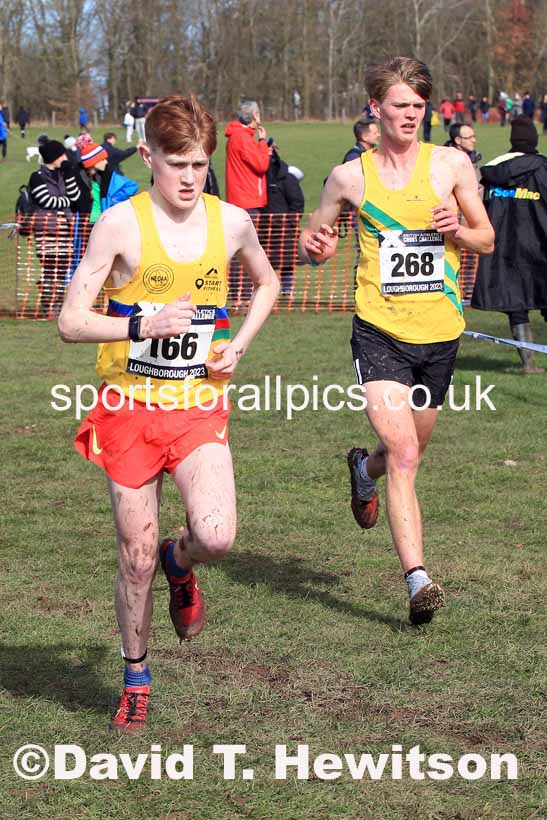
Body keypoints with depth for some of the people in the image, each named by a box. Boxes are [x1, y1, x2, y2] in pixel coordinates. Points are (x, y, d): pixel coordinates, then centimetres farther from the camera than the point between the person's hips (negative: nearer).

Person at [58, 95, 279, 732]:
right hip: (130, 405, -1)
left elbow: (266, 283, 22)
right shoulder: (121, 224, -9)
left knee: (216, 536, -19)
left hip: (200, 408, 2)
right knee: (136, 554, 3)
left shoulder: (230, 221, 1)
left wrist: (239, 345, 5)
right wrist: (143, 326, -26)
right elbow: (71, 322, -10)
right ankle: (135, 678, 26)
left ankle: (180, 563, 19)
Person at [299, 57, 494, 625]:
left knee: (408, 453, 17)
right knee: (402, 455, -16)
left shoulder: (451, 164, 2)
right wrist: (316, 247, -12)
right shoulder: (351, 176, 0)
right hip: (381, 333, -3)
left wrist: (457, 230, -13)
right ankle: (418, 579, -15)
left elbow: (487, 240, 9)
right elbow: (311, 239, 12)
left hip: (440, 334, 3)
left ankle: (364, 468, 53)